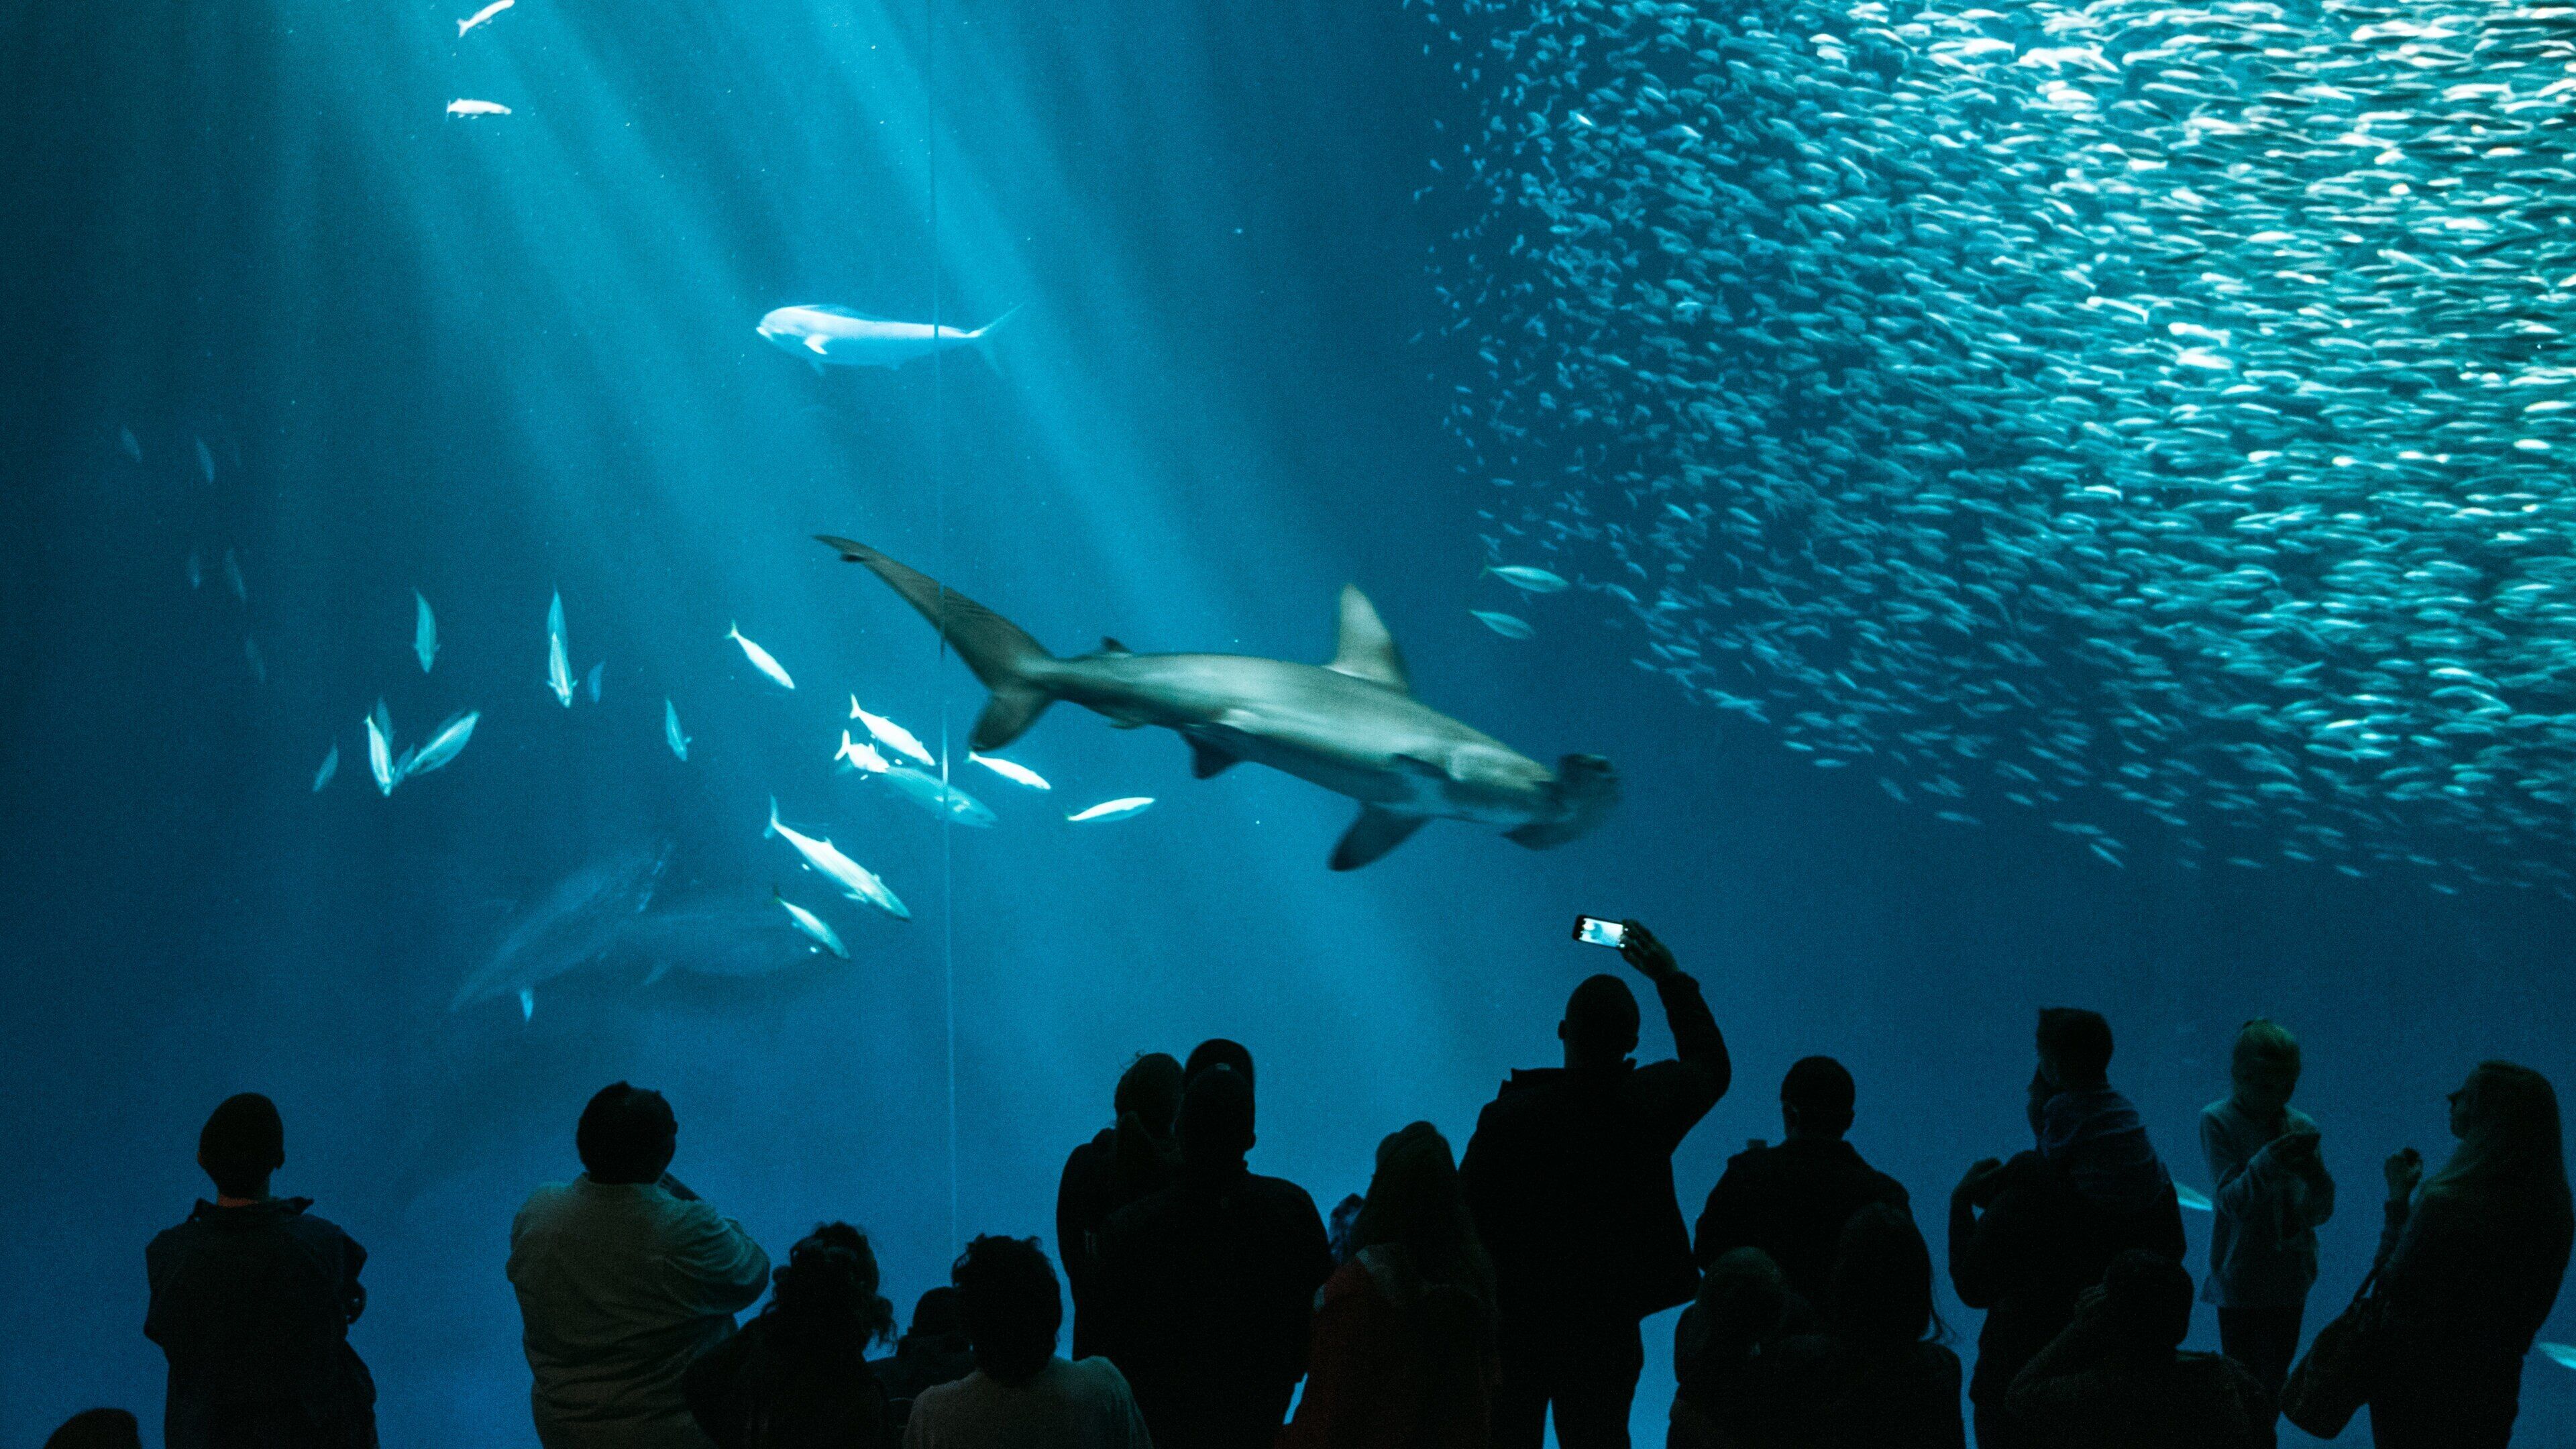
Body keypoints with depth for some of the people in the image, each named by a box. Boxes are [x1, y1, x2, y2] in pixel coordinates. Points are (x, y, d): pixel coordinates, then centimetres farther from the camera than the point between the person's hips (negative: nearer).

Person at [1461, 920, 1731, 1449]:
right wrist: (1670, 979, 18)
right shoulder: (1652, 1102, -11)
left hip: (1518, 1320, -2)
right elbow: (1712, 1066, 13)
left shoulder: (1509, 1116, -19)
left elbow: (1469, 1218, -13)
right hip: (1610, 1325, 2)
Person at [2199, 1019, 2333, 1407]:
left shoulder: (2300, 1127, 2)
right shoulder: (2217, 1121, -9)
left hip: (2291, 1278, 4)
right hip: (2240, 1278, -4)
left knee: (2276, 1380, 13)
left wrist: (2316, 1178, -22)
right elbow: (2229, 1201, -17)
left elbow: (2318, 1214, -1)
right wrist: (2266, 1164, -33)